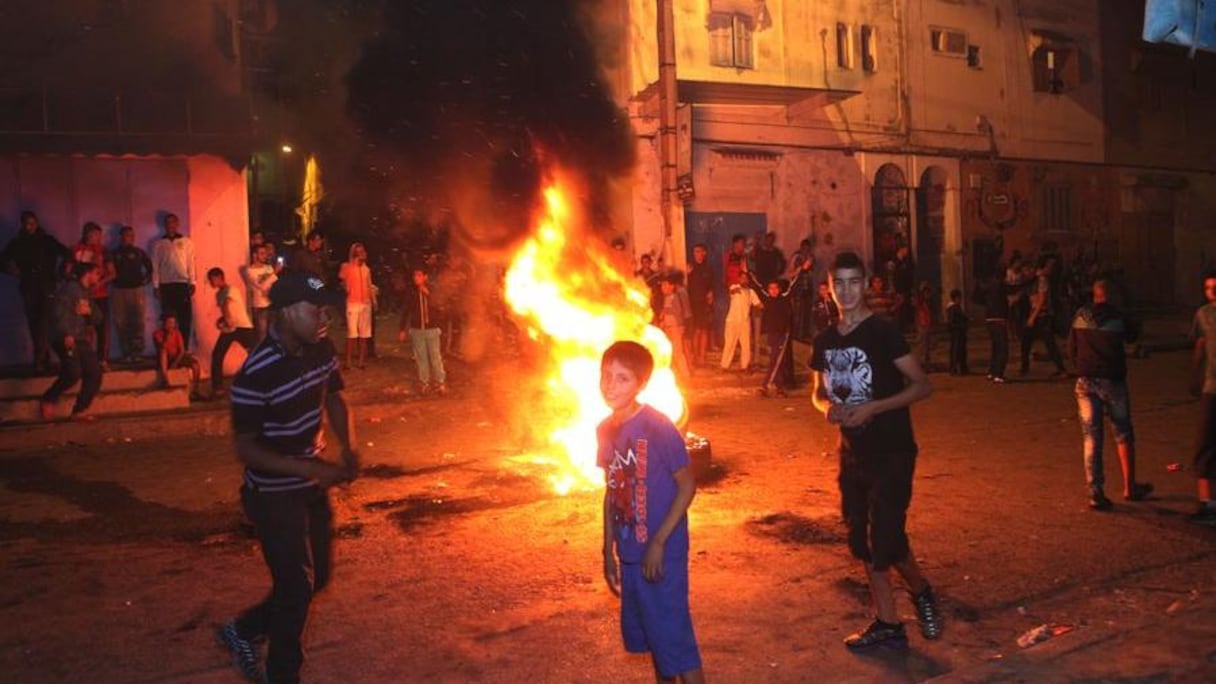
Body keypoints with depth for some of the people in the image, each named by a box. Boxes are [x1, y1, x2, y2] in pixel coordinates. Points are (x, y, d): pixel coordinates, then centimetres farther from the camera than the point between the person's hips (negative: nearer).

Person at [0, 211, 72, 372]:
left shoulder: (47, 240, 3)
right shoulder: (16, 243, 8)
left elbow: (67, 254, 4)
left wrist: (58, 273, 0)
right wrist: (15, 272, 4)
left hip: (47, 288, -3)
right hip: (28, 289, 3)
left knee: (44, 324, -14)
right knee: (34, 325, 4)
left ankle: (40, 360, -19)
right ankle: (45, 359, 11)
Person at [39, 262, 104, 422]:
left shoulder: (86, 293, 19)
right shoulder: (70, 288, -6)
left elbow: (96, 317, 20)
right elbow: (60, 313, -17)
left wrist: (90, 311, -3)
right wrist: (67, 334, -27)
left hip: (82, 340, 9)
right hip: (65, 339, -9)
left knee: (94, 373, -1)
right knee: (73, 374, -21)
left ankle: (80, 410, 3)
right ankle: (47, 400, 1)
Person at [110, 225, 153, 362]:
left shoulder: (139, 253, 9)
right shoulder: (114, 254, 7)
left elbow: (150, 267, 15)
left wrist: (146, 279, 3)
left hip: (136, 290, 0)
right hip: (118, 291, 0)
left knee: (137, 322, -8)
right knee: (121, 324, -2)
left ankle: (137, 352, -5)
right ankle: (126, 353, 3)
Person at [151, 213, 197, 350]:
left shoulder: (186, 242, 9)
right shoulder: (158, 244, 10)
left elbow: (191, 263, 6)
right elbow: (155, 266, 7)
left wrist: (192, 283, -2)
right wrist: (155, 286, 0)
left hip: (183, 284, 0)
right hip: (166, 285, 0)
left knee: (185, 318, -4)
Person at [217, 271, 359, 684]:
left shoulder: (321, 351, -6)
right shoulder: (256, 375, -27)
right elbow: (246, 449, -21)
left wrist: (349, 448, -6)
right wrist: (308, 468, -29)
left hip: (312, 486, 7)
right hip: (274, 495, -7)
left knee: (317, 576, 19)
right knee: (296, 586, 3)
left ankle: (244, 632, 41)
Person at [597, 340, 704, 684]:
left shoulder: (658, 428, -18)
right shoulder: (606, 430, 3)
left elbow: (687, 486, -14)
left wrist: (658, 543, -17)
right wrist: (608, 551, 13)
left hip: (661, 553, -7)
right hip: (629, 553, 7)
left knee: (673, 637, 0)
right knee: (649, 636, 19)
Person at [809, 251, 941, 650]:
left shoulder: (883, 331, -12)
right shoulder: (825, 340, 6)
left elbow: (922, 385, -13)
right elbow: (819, 393, 18)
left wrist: (873, 407, -23)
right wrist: (828, 407, -6)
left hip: (891, 452, -6)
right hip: (852, 453, 6)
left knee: (886, 541, -9)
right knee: (862, 543, 11)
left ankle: (921, 592, 23)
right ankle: (887, 625, 25)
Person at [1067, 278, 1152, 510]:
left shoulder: (1081, 315, 2)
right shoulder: (1118, 317, -6)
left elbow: (1071, 349, 7)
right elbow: (1133, 334, 12)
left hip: (1085, 380, 2)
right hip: (1112, 380, -2)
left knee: (1090, 437, 4)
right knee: (1123, 434, 14)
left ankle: (1095, 491, 0)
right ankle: (1130, 487, 23)